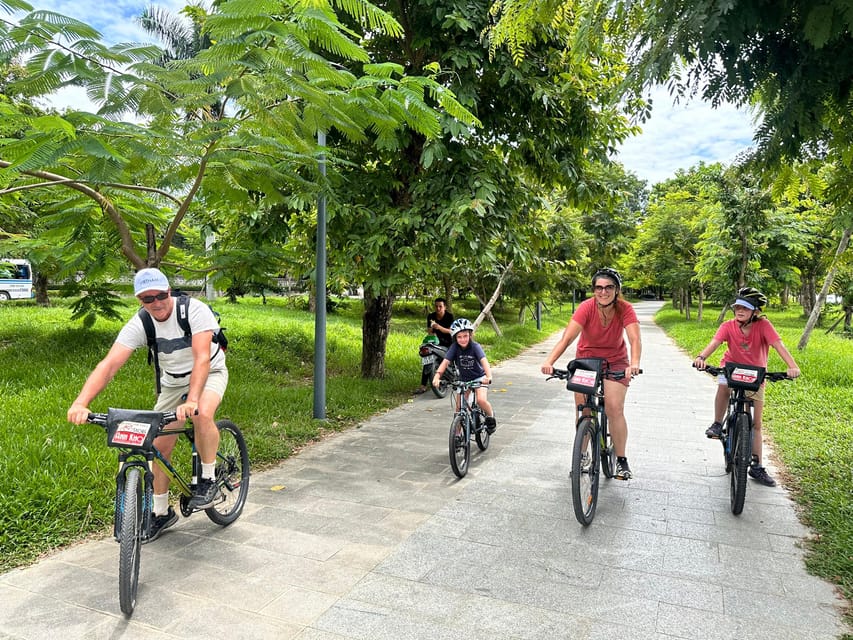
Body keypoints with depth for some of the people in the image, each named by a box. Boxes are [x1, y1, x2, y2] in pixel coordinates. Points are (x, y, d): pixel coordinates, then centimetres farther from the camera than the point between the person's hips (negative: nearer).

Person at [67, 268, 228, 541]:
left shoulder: (195, 310, -28)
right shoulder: (139, 324, -19)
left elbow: (202, 358, -37)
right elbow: (109, 364, -28)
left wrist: (192, 400, -51)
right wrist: (81, 403, -43)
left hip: (208, 373, -4)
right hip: (172, 381, 4)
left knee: (203, 414, -36)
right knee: (160, 447, 0)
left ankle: (208, 480, -13)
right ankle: (161, 512, 21)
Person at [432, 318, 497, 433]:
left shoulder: (475, 346, -22)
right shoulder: (454, 347, -16)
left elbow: (484, 361, -36)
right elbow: (445, 362, -24)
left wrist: (488, 376, -53)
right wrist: (437, 376, -41)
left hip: (479, 378, -3)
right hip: (463, 380, 3)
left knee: (481, 400, -26)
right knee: (459, 407, 0)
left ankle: (491, 416, 5)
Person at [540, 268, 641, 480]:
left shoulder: (625, 309, -20)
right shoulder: (586, 307, -23)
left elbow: (635, 339, -32)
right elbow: (567, 337, -33)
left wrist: (634, 364, -51)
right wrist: (549, 361, -47)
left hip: (615, 362, 0)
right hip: (586, 359, 0)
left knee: (614, 408, -13)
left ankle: (621, 460, 2)